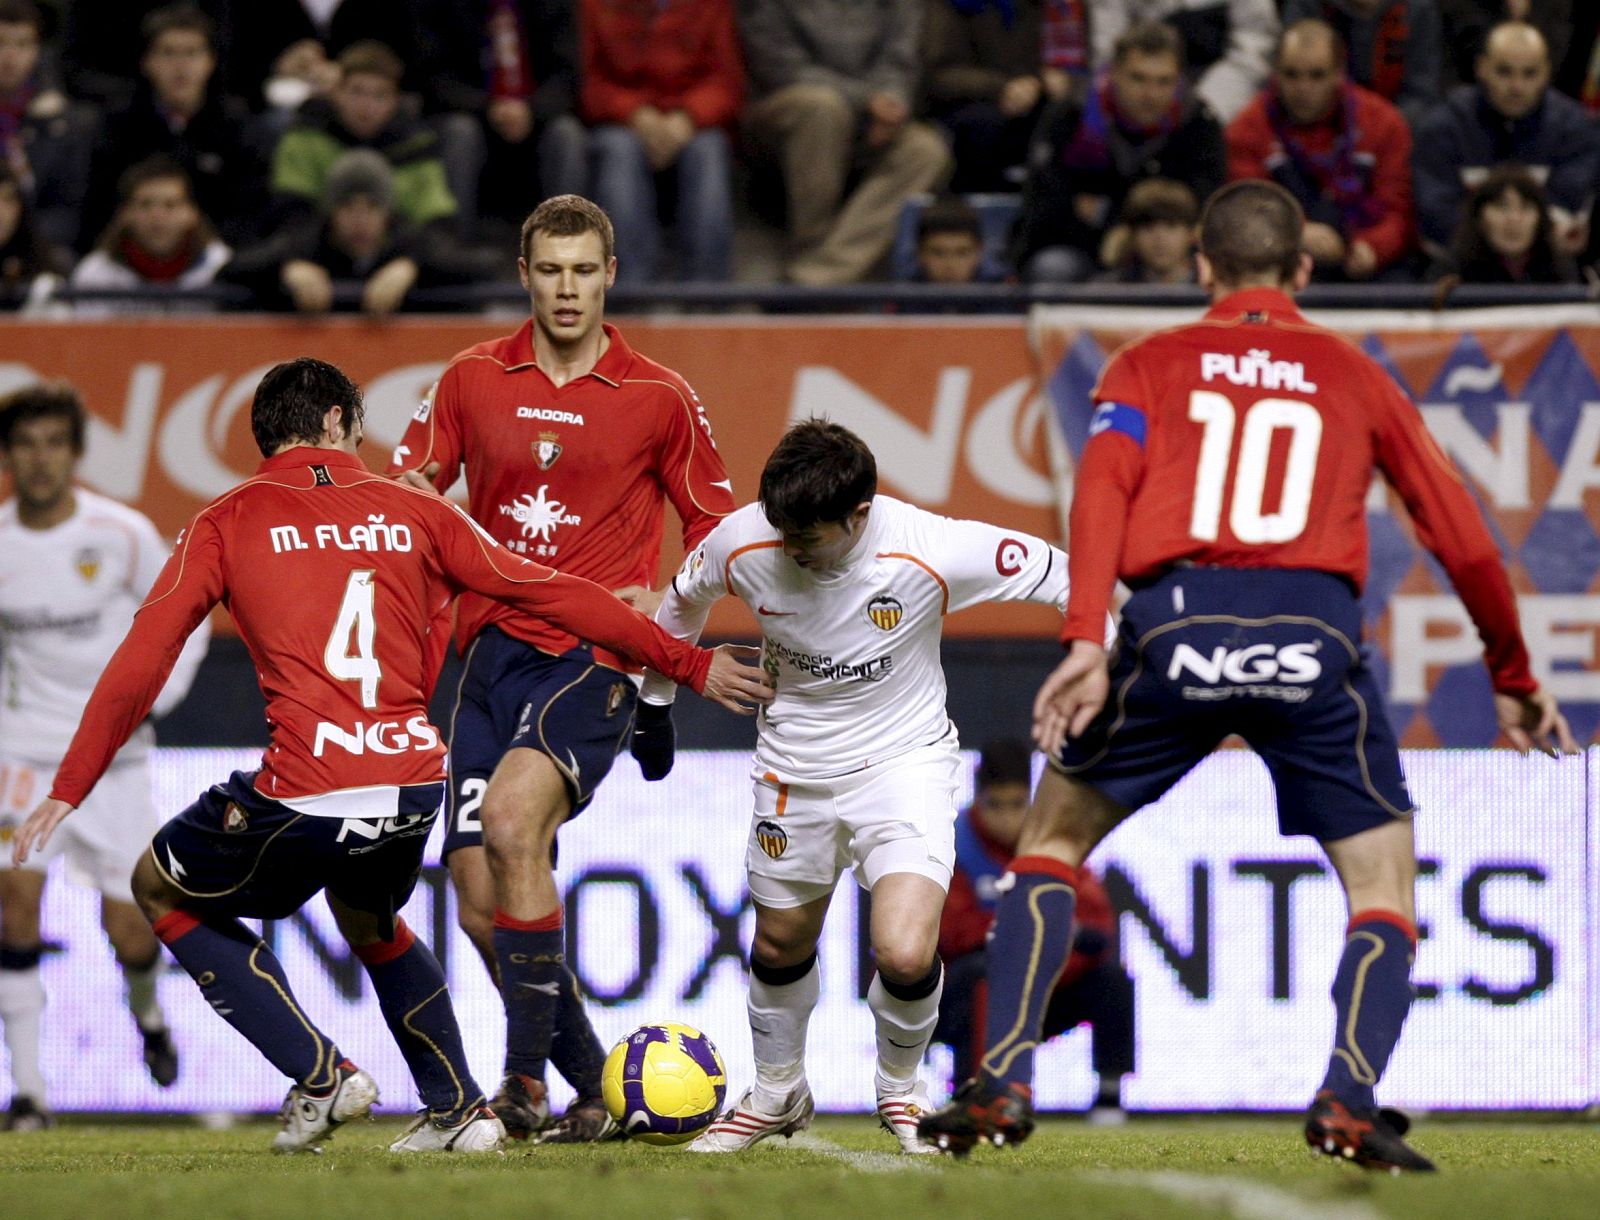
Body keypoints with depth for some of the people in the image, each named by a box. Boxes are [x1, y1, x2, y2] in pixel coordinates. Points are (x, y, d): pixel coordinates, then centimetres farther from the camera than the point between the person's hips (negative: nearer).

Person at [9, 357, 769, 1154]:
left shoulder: (227, 523, 7)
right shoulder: (411, 512, 13)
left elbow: (143, 658, 0)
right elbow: (559, 596, 14)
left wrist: (68, 790, 5)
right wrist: (688, 663, 23)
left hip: (303, 798, -4)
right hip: (414, 788, 4)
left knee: (162, 888, 22)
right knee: (369, 920, 36)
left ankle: (321, 1076, 11)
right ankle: (458, 1110, 29)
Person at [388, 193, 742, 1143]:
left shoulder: (659, 398, 2)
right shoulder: (474, 380, 9)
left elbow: (719, 535, 10)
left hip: (596, 658, -4)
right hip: (495, 650, 4)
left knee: (512, 820, -30)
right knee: (480, 899, -3)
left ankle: (527, 1074, -23)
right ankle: (595, 1091, 13)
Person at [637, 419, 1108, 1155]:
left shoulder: (930, 552, -29)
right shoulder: (743, 543, -19)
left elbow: (1065, 578, -16)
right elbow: (683, 602, 6)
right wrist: (654, 703, 16)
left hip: (904, 759, -3)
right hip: (793, 768, 3)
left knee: (905, 955, -20)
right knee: (781, 943, 17)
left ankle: (900, 1091, 12)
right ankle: (778, 1096, 46)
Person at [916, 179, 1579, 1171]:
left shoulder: (1150, 365, 20)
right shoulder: (1354, 375, 23)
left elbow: (1104, 484, 0)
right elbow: (1463, 538, 22)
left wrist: (1085, 644, -11)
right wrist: (1515, 680, 34)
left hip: (1175, 625, 0)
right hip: (1314, 630, 0)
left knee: (1055, 839, 21)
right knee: (1384, 886, 12)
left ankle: (1003, 1087, 9)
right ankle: (1351, 1098, -12)